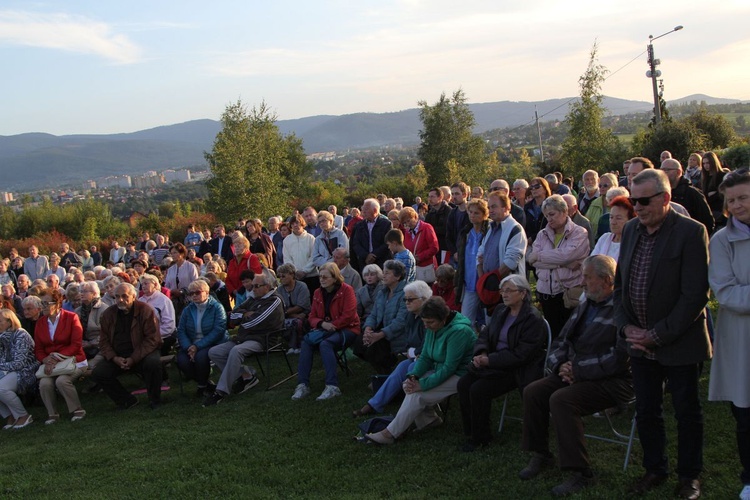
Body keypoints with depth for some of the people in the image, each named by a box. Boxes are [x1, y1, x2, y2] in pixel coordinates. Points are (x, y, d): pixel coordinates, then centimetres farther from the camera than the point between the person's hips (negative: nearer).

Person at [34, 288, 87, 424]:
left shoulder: (71, 318, -5)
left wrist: (57, 358, -21)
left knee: (62, 380, -31)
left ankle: (77, 410, -10)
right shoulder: (40, 323, 9)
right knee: (44, 383, -25)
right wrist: (46, 360, -14)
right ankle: (52, 414, -3)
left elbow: (76, 345, -11)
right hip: (50, 363, 4)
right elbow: (38, 349, 8)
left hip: (73, 361, -4)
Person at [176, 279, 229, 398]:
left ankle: (202, 386, -5)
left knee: (201, 356, -34)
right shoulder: (187, 310, 10)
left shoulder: (216, 307, -5)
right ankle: (206, 384, -1)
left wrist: (198, 346, -23)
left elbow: (218, 330, -16)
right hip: (191, 345, 5)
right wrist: (189, 348, -18)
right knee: (181, 360, -24)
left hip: (213, 344, -5)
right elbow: (181, 331, 2)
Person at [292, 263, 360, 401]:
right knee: (306, 342, -23)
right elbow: (312, 317, 8)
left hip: (346, 329, -6)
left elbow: (348, 316, -15)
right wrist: (322, 324, -14)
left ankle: (332, 387, -35)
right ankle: (303, 384, -25)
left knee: (325, 344, -34)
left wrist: (331, 325, -19)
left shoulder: (346, 290, -7)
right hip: (325, 330, 6)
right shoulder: (318, 293, 11)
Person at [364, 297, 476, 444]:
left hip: (460, 375, -9)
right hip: (440, 370, 9)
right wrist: (413, 376, -14)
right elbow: (425, 357, 6)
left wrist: (422, 384, -26)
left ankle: (390, 433, -13)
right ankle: (428, 420, 3)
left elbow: (449, 367, -27)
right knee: (409, 385, -13)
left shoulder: (459, 331, -25)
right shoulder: (432, 328, 1)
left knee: (417, 395, -22)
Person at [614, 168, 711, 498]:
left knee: (687, 412, 11)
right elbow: (619, 283, 11)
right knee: (646, 411, 14)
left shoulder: (691, 232, -15)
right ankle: (655, 469, 32)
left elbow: (696, 294, -18)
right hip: (640, 343, 5)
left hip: (679, 344, -5)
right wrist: (626, 326, -2)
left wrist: (658, 334, -18)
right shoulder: (631, 230, 4)